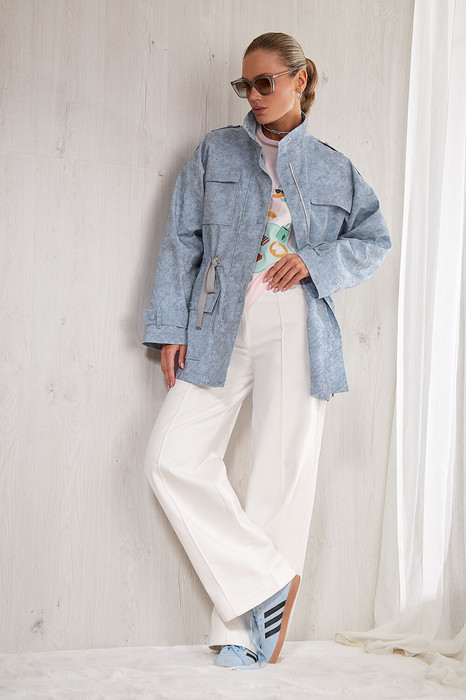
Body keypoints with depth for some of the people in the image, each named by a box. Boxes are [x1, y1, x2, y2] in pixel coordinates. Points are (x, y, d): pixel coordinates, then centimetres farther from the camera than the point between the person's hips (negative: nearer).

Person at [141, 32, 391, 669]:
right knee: (172, 457, -11)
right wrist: (170, 327, -1)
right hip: (219, 330, 1)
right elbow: (181, 240, 8)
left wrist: (316, 261, -4)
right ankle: (266, 582, -2)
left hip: (296, 334, -1)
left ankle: (241, 629, 8)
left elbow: (374, 241, 16)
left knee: (282, 475, -4)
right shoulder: (215, 152, 13)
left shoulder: (335, 169, 13)